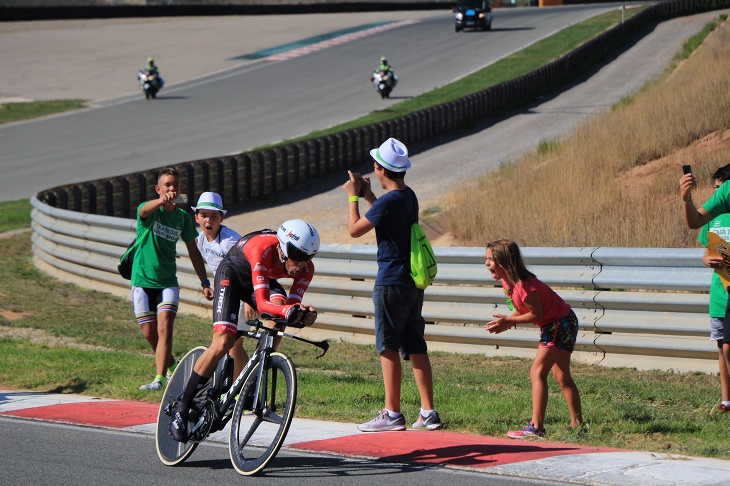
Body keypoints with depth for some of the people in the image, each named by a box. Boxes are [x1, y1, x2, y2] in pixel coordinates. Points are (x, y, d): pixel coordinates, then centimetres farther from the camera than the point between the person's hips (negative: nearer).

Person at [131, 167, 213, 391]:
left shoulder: (183, 217, 2)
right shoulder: (149, 210, -9)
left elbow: (193, 251, 11)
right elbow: (145, 210, -36)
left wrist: (205, 282, 5)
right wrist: (162, 201, -59)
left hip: (167, 282, 1)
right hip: (142, 280, -1)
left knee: (164, 328, -16)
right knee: (149, 333, 5)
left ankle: (159, 379, -21)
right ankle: (170, 364, 32)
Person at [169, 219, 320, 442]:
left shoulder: (305, 267, -25)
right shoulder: (263, 248, -41)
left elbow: (292, 303, -25)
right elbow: (262, 303, -44)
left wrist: (303, 313, -48)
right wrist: (289, 311, -63)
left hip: (263, 279, 6)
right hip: (232, 273, -6)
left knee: (280, 304, -26)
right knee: (223, 342, -19)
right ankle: (181, 409, -10)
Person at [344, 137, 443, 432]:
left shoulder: (388, 201, -17)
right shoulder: (408, 196, 11)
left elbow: (354, 230, -9)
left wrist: (353, 197, 3)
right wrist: (368, 196, 25)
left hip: (391, 283, -9)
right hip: (413, 281, 9)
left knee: (388, 347, -3)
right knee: (415, 347, 9)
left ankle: (392, 413, -2)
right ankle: (428, 413, 9)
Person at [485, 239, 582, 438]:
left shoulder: (524, 285, -29)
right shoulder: (507, 281, 0)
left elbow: (536, 314, -24)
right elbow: (522, 308, 8)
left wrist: (508, 321, -19)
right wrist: (506, 322, -7)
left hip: (561, 323, -10)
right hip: (555, 324, 10)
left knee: (537, 371, -15)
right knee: (562, 377, 16)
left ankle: (536, 427, -17)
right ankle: (577, 424, 24)